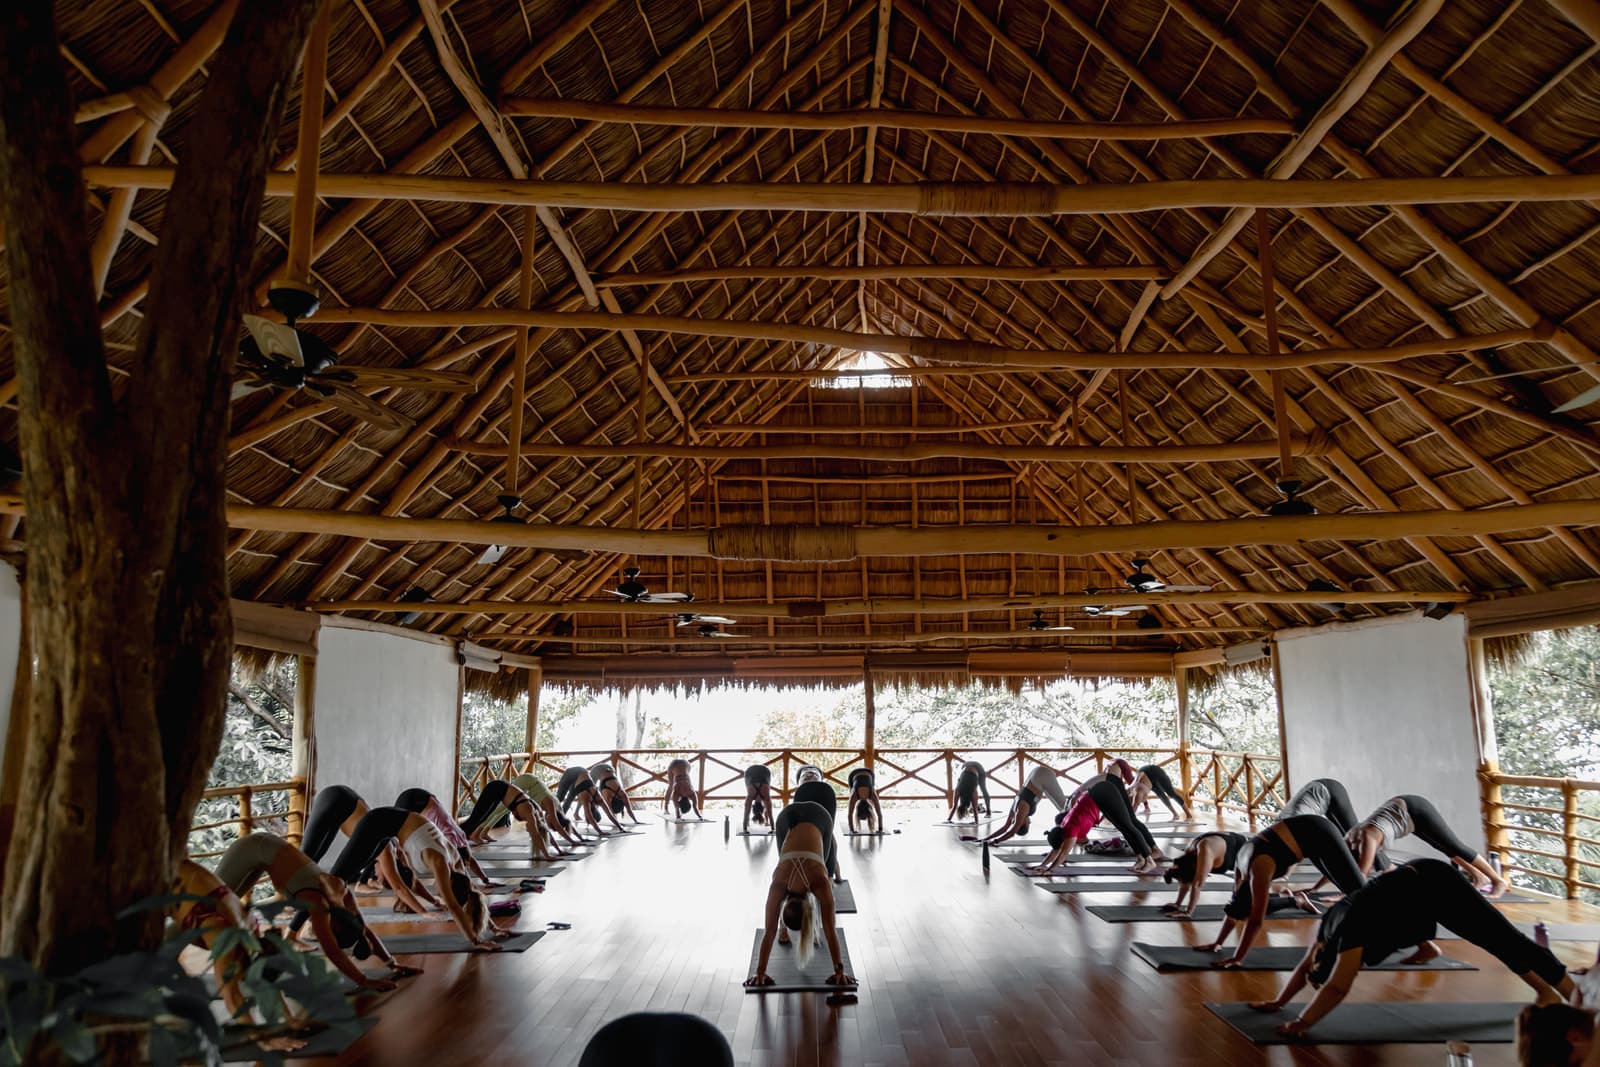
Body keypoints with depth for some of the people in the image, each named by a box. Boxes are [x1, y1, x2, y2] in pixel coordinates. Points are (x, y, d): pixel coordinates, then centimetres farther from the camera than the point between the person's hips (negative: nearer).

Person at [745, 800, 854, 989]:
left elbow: (830, 929, -30)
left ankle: (814, 927, 22)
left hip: (819, 817, -1)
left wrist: (840, 970, -30)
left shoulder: (819, 883, -33)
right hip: (787, 818, 1)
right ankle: (784, 926, 25)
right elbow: (769, 931, -26)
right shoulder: (778, 885, -30)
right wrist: (760, 972, -26)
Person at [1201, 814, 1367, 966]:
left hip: (1319, 835, -7)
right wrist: (1218, 942, 4)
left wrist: (1237, 959, -29)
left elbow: (1255, 921, -30)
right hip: (1305, 833, 7)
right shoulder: (1241, 862, -7)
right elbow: (1236, 903, 4)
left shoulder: (1259, 871, -30)